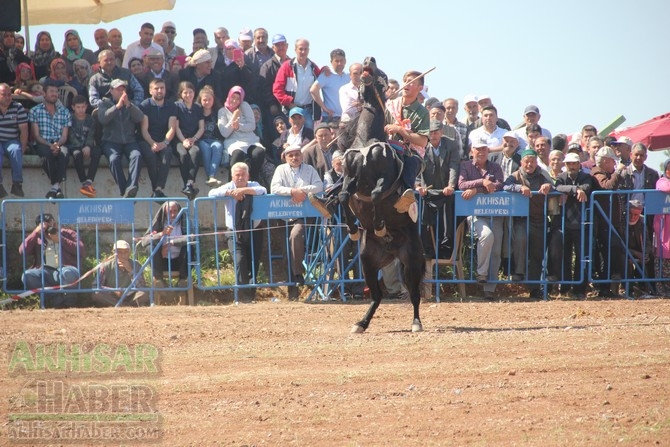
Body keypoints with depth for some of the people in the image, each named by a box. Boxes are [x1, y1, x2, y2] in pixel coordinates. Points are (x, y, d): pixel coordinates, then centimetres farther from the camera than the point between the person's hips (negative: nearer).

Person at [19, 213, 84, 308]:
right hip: (45, 271, 3)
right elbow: (22, 251, 1)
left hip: (64, 269, -3)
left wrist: (61, 240, -3)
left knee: (68, 273, -41)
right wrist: (36, 232, -4)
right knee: (27, 276, -30)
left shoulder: (68, 234, 16)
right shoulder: (37, 239, 19)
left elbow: (81, 250, 0)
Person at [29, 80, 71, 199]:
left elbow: (64, 136, 7)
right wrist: (49, 145, -16)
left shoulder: (64, 112, 14)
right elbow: (36, 135, 1)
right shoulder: (35, 111, 7)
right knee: (48, 153, -37)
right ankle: (56, 187, -27)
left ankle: (54, 187, -33)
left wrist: (57, 144, -15)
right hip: (42, 144, -2)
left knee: (63, 154, -34)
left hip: (59, 144, 2)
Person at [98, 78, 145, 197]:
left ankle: (131, 187, -43)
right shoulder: (105, 103, 15)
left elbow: (140, 118, 3)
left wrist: (128, 105, -11)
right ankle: (124, 191, -32)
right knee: (114, 159, -32)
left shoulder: (130, 104, 22)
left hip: (130, 141, 2)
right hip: (111, 141, -2)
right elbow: (102, 118, -6)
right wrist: (117, 106, -14)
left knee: (137, 155, -30)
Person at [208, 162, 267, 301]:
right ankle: (244, 295, -13)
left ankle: (251, 294, 20)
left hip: (254, 232, 1)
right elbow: (212, 193, -14)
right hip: (235, 234, -1)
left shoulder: (253, 186, 2)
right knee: (240, 261, -18)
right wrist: (230, 193, -24)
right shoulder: (229, 187, 1)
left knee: (254, 263, 5)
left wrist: (244, 190, -29)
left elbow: (263, 191, -19)